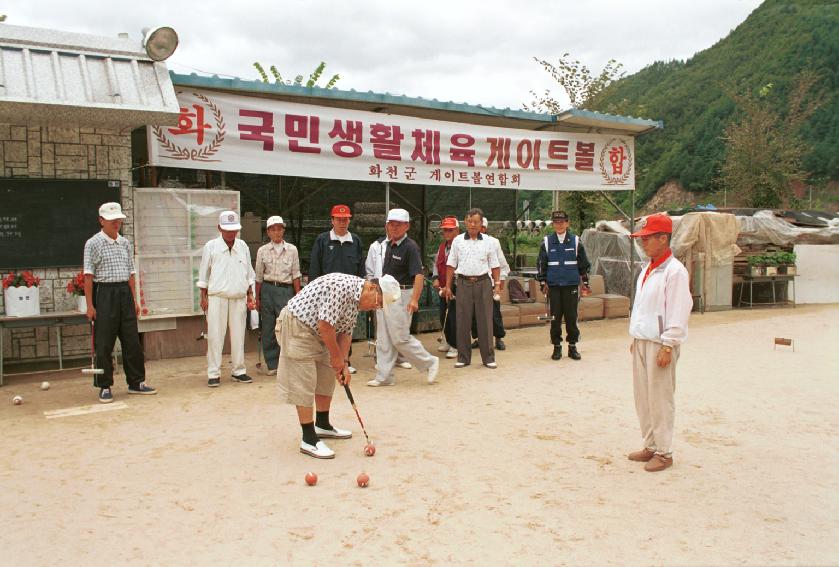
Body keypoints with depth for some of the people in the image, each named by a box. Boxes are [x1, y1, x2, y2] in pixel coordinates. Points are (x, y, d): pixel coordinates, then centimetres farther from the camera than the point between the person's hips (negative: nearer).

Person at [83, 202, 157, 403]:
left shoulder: (126, 243, 12)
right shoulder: (93, 243, -4)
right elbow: (89, 276, -7)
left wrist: (134, 300, 12)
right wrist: (90, 305, -12)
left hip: (125, 292, 5)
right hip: (104, 293, -5)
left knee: (132, 340, 8)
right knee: (104, 343, -1)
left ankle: (136, 382, 18)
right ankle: (105, 387, 9)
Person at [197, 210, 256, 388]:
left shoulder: (243, 247, 11)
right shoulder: (211, 246, 2)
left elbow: (249, 273, 16)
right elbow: (203, 274, 4)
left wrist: (250, 295, 10)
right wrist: (203, 297, -1)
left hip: (239, 298, 3)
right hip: (217, 297, -3)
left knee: (238, 335, 6)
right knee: (215, 336, -3)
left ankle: (239, 371, 16)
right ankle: (213, 373, 3)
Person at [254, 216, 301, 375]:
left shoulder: (292, 249, 4)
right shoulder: (262, 251, 6)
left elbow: (295, 275, 5)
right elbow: (259, 277, 9)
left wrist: (298, 295, 1)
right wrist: (257, 298, 8)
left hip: (286, 290, -1)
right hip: (268, 289, 1)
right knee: (268, 328, 3)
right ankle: (272, 364, 13)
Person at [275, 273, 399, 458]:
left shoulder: (357, 300, 4)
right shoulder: (341, 286, -28)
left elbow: (346, 332, 8)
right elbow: (325, 325, -28)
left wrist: (343, 364, 1)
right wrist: (336, 357, -14)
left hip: (316, 332, 10)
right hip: (296, 325, -10)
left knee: (326, 377, 16)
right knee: (304, 383, -8)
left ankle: (322, 425, 32)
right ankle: (309, 439, -2)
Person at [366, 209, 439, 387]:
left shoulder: (410, 247, -14)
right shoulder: (387, 245, 10)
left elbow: (419, 275, -22)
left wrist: (414, 300, -32)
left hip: (401, 295, -8)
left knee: (400, 338, -6)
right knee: (383, 339, 9)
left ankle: (429, 362, 12)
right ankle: (384, 376, 16)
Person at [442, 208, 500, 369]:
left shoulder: (487, 242, 6)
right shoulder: (458, 241, 6)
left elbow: (494, 266, 8)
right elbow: (451, 265, 7)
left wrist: (497, 283, -1)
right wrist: (448, 286, 3)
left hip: (483, 283, 0)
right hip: (464, 283, 0)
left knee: (485, 321, 2)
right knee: (463, 321, 3)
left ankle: (488, 358, 10)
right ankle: (463, 357, 13)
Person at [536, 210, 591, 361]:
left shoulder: (575, 241, 4)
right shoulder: (547, 242, 3)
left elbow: (584, 263, 8)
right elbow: (541, 264, 6)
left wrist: (585, 282, 7)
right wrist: (543, 282, 3)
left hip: (571, 286, 0)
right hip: (554, 286, 0)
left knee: (571, 317, 3)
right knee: (555, 317, 3)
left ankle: (572, 347, 15)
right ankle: (557, 347, 14)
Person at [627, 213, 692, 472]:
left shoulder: (675, 271, -14)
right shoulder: (647, 270, 14)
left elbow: (678, 312, -17)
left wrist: (668, 346, -19)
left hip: (661, 344, -9)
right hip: (641, 341, 9)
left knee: (660, 398, -2)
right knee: (642, 397, 13)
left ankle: (664, 453, 9)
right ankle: (650, 446, 25)